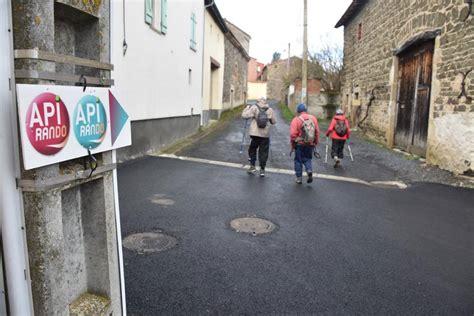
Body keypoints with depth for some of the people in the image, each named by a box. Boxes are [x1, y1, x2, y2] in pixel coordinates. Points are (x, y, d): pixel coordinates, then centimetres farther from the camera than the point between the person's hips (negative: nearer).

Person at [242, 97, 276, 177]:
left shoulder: (254, 107, 0)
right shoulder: (270, 110, 5)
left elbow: (245, 115, -5)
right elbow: (274, 122, 7)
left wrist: (247, 107, 11)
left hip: (255, 133, 0)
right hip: (265, 134, 1)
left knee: (252, 149, 16)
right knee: (263, 152, 7)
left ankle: (252, 166, 10)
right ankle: (262, 169, 10)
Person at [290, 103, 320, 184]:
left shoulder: (296, 119, -10)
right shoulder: (313, 118, 1)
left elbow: (293, 134, -14)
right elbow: (317, 131, 1)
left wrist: (293, 145, -2)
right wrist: (315, 142, 11)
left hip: (300, 144, -3)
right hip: (310, 144, 3)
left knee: (298, 160, 10)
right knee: (308, 158, 20)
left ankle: (299, 178, 14)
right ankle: (309, 170, -5)